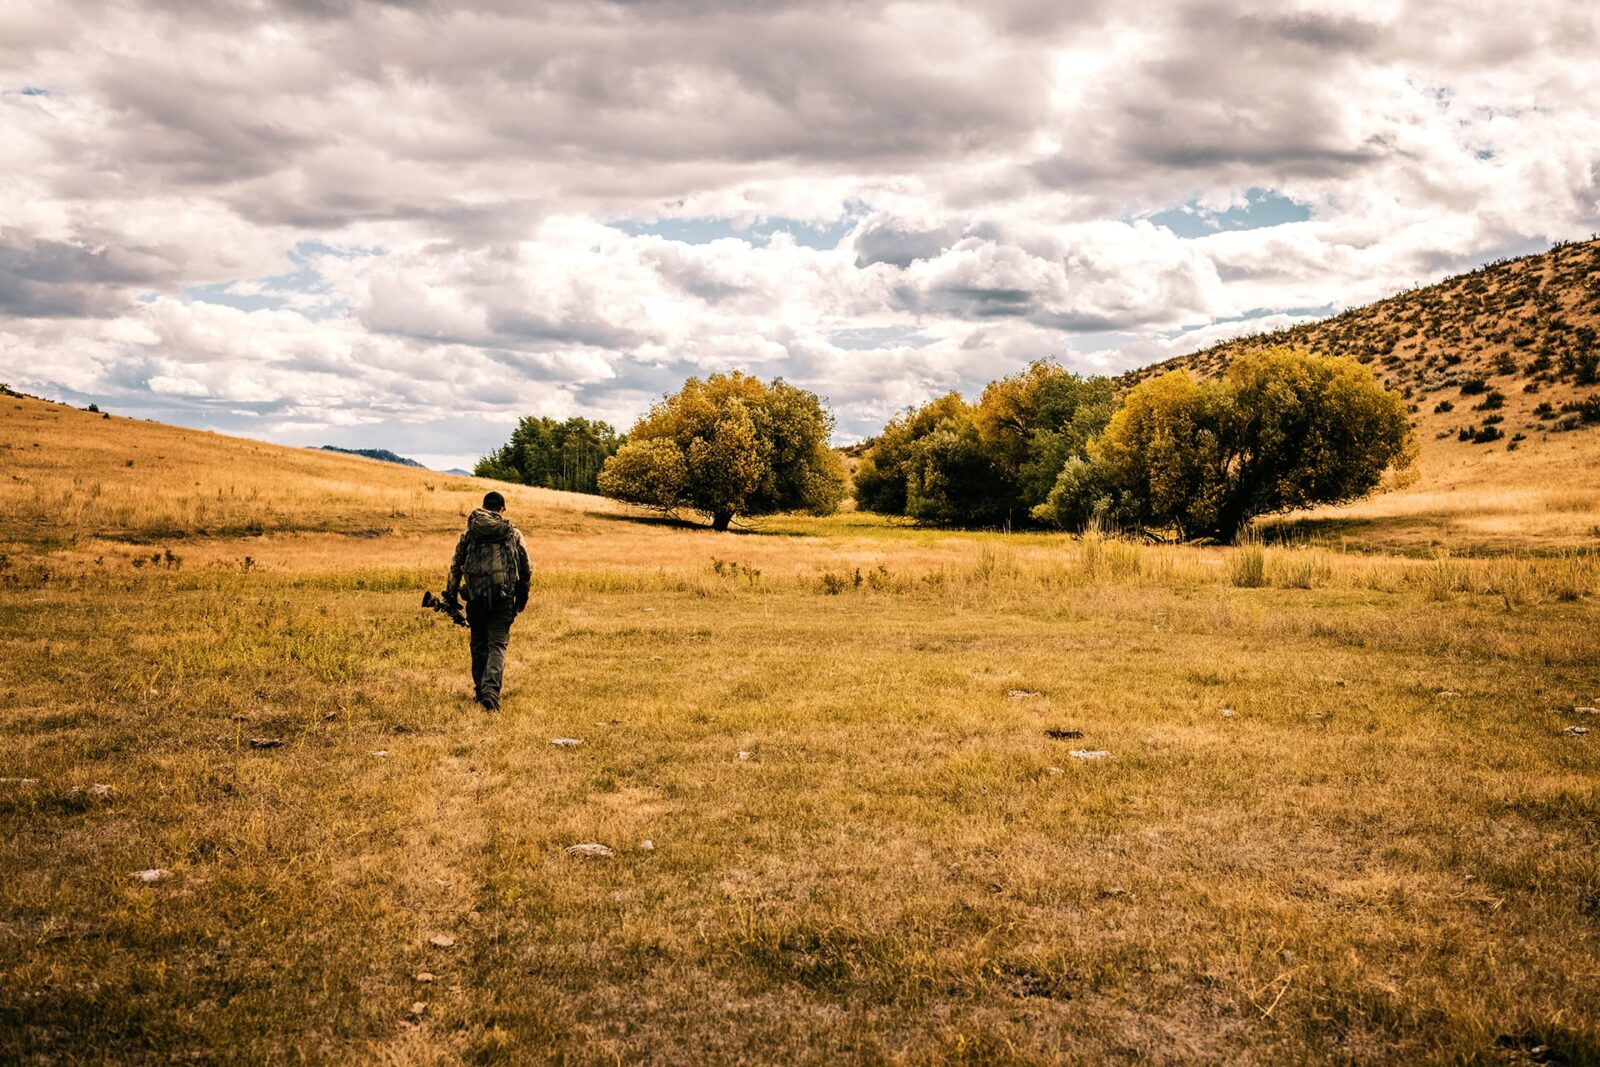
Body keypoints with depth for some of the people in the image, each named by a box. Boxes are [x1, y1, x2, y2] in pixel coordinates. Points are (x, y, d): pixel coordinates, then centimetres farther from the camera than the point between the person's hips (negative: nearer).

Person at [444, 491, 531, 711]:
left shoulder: (469, 534, 6)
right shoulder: (514, 534, 4)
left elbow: (455, 566, 8)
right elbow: (525, 570, 8)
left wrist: (451, 595, 17)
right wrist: (522, 598, 19)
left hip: (476, 596, 2)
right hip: (503, 598, -1)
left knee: (479, 645, 16)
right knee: (497, 646, -2)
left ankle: (481, 690, 23)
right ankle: (491, 690, -20)